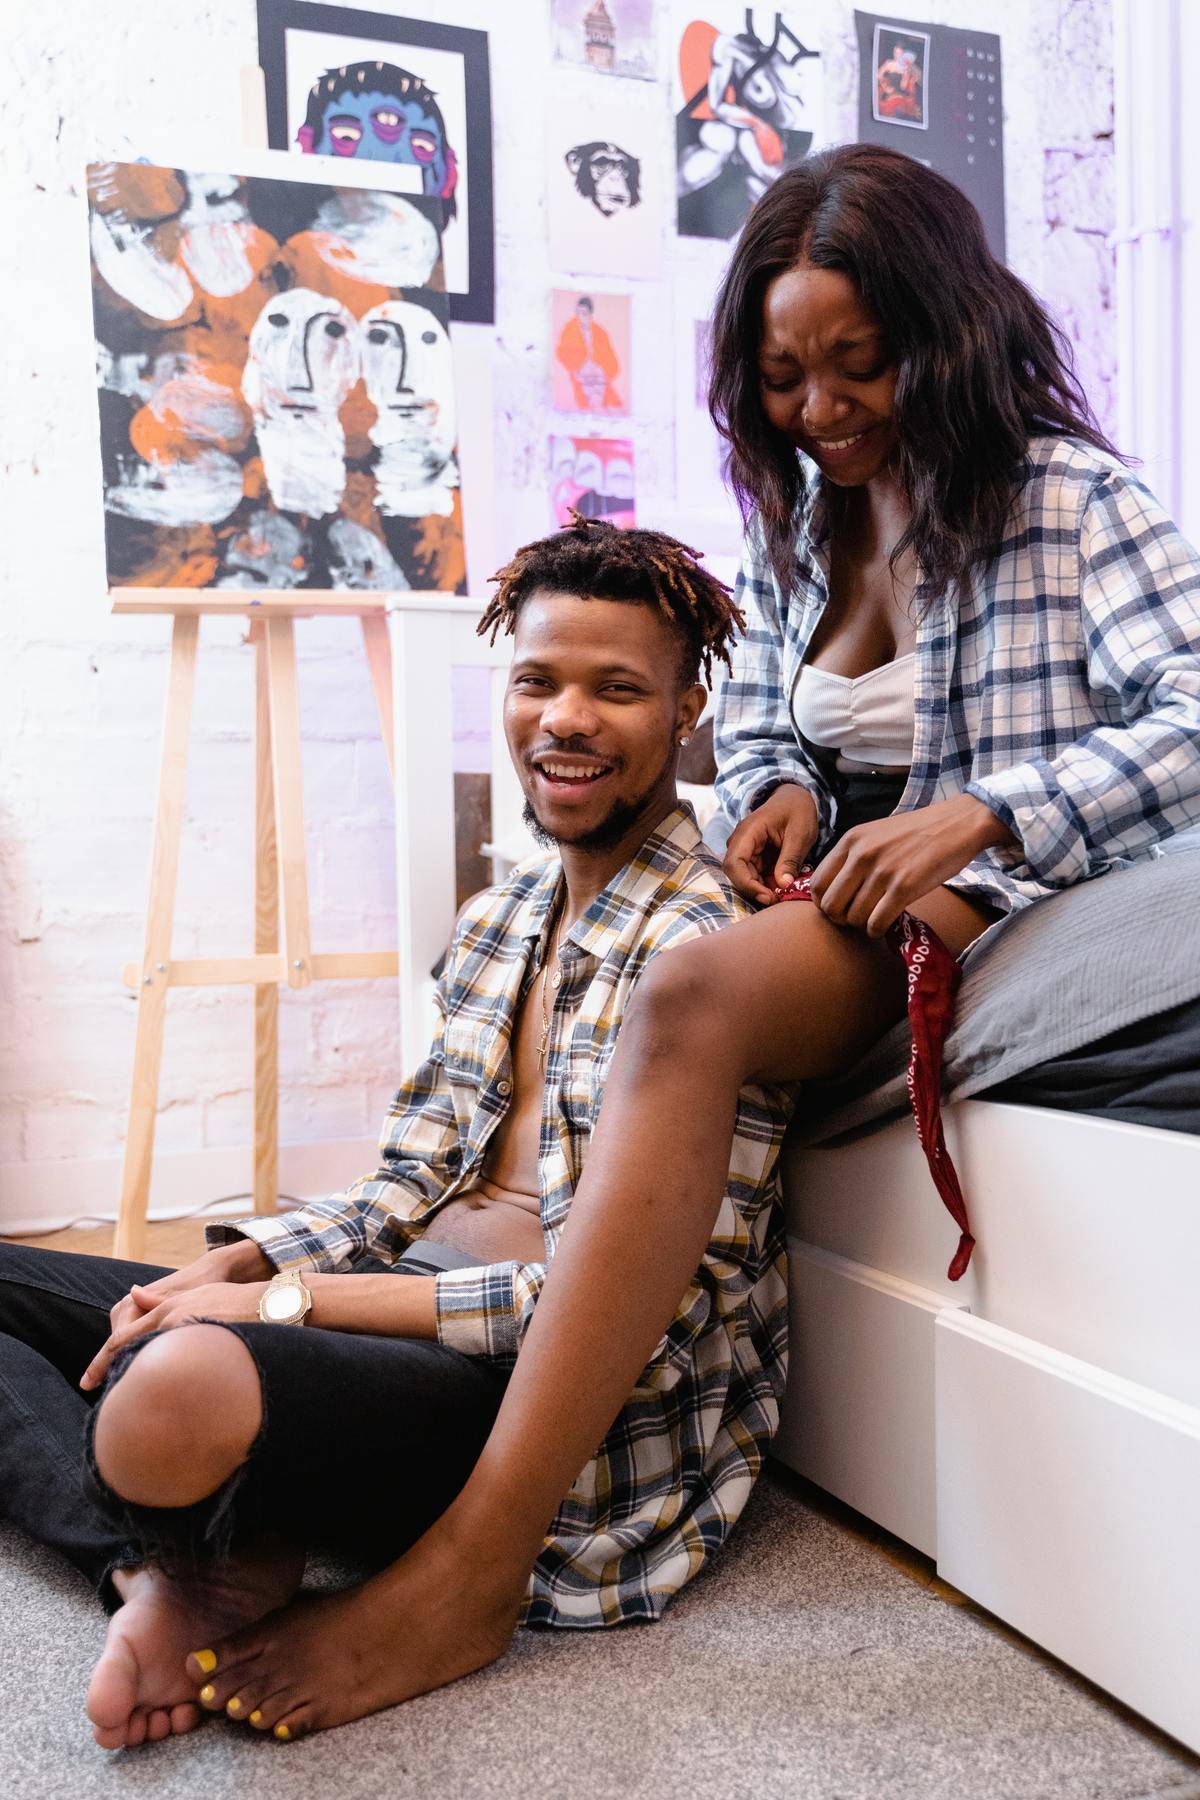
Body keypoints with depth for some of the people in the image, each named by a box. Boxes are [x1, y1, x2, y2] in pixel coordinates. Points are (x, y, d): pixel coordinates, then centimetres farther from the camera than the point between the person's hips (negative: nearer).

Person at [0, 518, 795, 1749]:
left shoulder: (707, 944, -13)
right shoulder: (498, 919, 13)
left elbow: (646, 1301, -18)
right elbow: (411, 1188, 14)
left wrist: (291, 1298, -18)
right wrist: (234, 1267, -5)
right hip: (418, 1315, 9)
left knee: (179, 1394, -38)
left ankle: (216, 1562, -7)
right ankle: (160, 1566, -12)